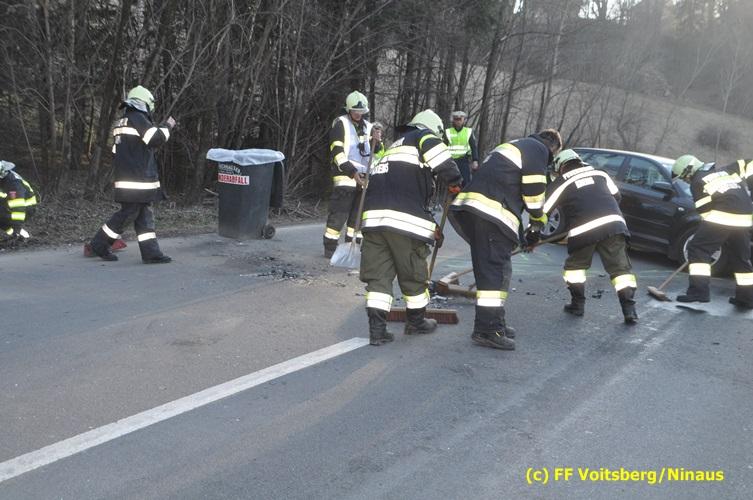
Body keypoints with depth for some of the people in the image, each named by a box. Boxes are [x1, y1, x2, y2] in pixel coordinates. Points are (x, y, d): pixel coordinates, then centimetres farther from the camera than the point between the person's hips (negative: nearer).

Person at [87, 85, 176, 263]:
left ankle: (151, 253, 5)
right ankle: (100, 244, 6)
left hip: (127, 177, 10)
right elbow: (157, 139, -19)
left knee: (144, 214, 7)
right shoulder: (137, 118, -11)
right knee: (128, 213, -4)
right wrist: (167, 126, 0)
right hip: (137, 180, -10)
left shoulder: (121, 122, 19)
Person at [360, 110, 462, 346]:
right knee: (413, 273, 11)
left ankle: (377, 328, 3)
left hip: (373, 217, 7)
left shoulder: (392, 147, 35)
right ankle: (416, 322, 26)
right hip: (404, 220, -7)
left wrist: (431, 227, 35)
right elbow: (441, 161, -13)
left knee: (378, 274, 8)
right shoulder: (423, 137, 11)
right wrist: (455, 183, 4)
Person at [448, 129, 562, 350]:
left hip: (468, 207, 9)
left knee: (489, 267, 15)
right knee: (495, 268, -10)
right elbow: (534, 187, -6)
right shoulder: (538, 149, 6)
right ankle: (488, 329, -13)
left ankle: (492, 323, 20)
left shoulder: (512, 147, 35)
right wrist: (538, 216, 12)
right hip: (491, 210, -9)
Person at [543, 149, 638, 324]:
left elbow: (542, 212, 12)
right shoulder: (599, 174, 21)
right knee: (621, 267, 6)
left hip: (583, 230, -2)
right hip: (614, 224, 2)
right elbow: (616, 197, 27)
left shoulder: (560, 184, 13)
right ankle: (629, 310, -2)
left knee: (575, 265, 21)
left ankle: (578, 304, 22)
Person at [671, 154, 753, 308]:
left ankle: (699, 290, -17)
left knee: (697, 249, -5)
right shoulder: (724, 170, 25)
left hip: (721, 217, -7)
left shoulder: (697, 182, 5)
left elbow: (705, 209, 3)